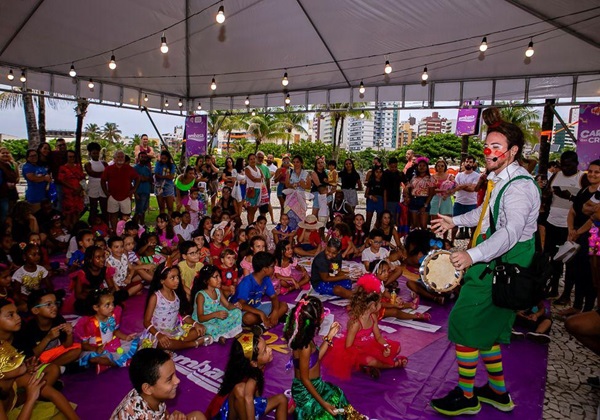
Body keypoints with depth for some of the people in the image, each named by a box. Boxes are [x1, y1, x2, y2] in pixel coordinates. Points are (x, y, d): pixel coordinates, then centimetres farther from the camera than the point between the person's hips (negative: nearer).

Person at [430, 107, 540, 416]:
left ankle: (466, 397, 15)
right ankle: (498, 392, 35)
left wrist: (473, 255, -47)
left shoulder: (519, 186, -21)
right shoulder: (499, 179, 10)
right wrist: (455, 221, 28)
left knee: (464, 325, -3)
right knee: (485, 327, 18)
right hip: (491, 263, 10)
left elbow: (511, 232, -35)